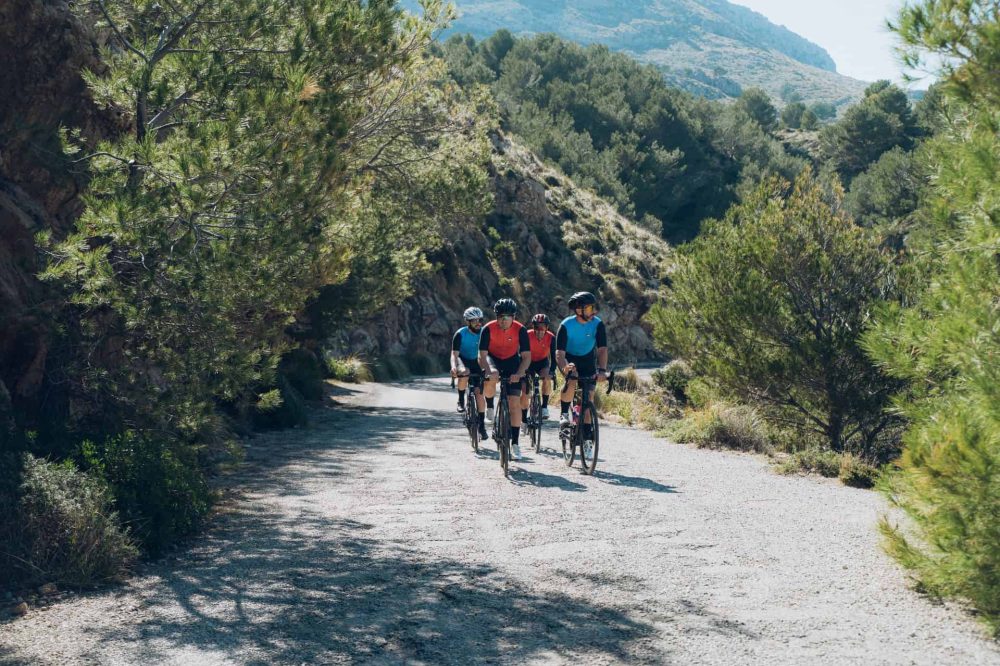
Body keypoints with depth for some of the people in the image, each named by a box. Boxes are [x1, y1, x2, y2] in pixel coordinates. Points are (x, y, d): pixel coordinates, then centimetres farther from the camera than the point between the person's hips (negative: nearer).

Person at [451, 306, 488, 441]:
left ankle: (482, 425, 7)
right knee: (464, 373, -38)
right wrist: (453, 366, -46)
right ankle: (461, 400, -15)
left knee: (479, 393, -4)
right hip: (463, 361, -3)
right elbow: (454, 354, -25)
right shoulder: (460, 334, -21)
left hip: (477, 363, 3)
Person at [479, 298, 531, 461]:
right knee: (492, 377, -38)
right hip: (493, 359, 0)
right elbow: (482, 355, -24)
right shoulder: (488, 329, -23)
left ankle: (515, 443, 0)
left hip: (512, 362, 1)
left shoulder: (520, 330, -22)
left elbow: (527, 357, -21)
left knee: (514, 403, -9)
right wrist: (488, 372, -42)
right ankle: (489, 406, -6)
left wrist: (518, 374, -38)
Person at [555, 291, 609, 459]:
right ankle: (564, 414, -10)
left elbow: (602, 349, -27)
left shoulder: (598, 324, -22)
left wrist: (602, 370, -44)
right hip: (569, 359, -2)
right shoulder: (566, 325, -26)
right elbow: (559, 353, -30)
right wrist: (565, 367, -51)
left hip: (588, 361, 2)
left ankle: (587, 436, 4)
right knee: (571, 382, -33)